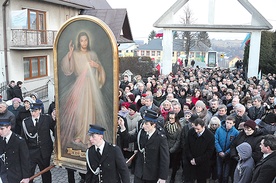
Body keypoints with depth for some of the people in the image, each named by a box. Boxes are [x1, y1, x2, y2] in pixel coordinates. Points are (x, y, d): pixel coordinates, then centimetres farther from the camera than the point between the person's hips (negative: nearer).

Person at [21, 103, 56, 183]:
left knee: (46, 172, 15)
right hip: (31, 152, 0)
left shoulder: (47, 118, -3)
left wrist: (54, 119, -19)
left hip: (44, 151, 1)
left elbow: (55, 130, -6)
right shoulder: (25, 121, -1)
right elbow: (24, 137, -1)